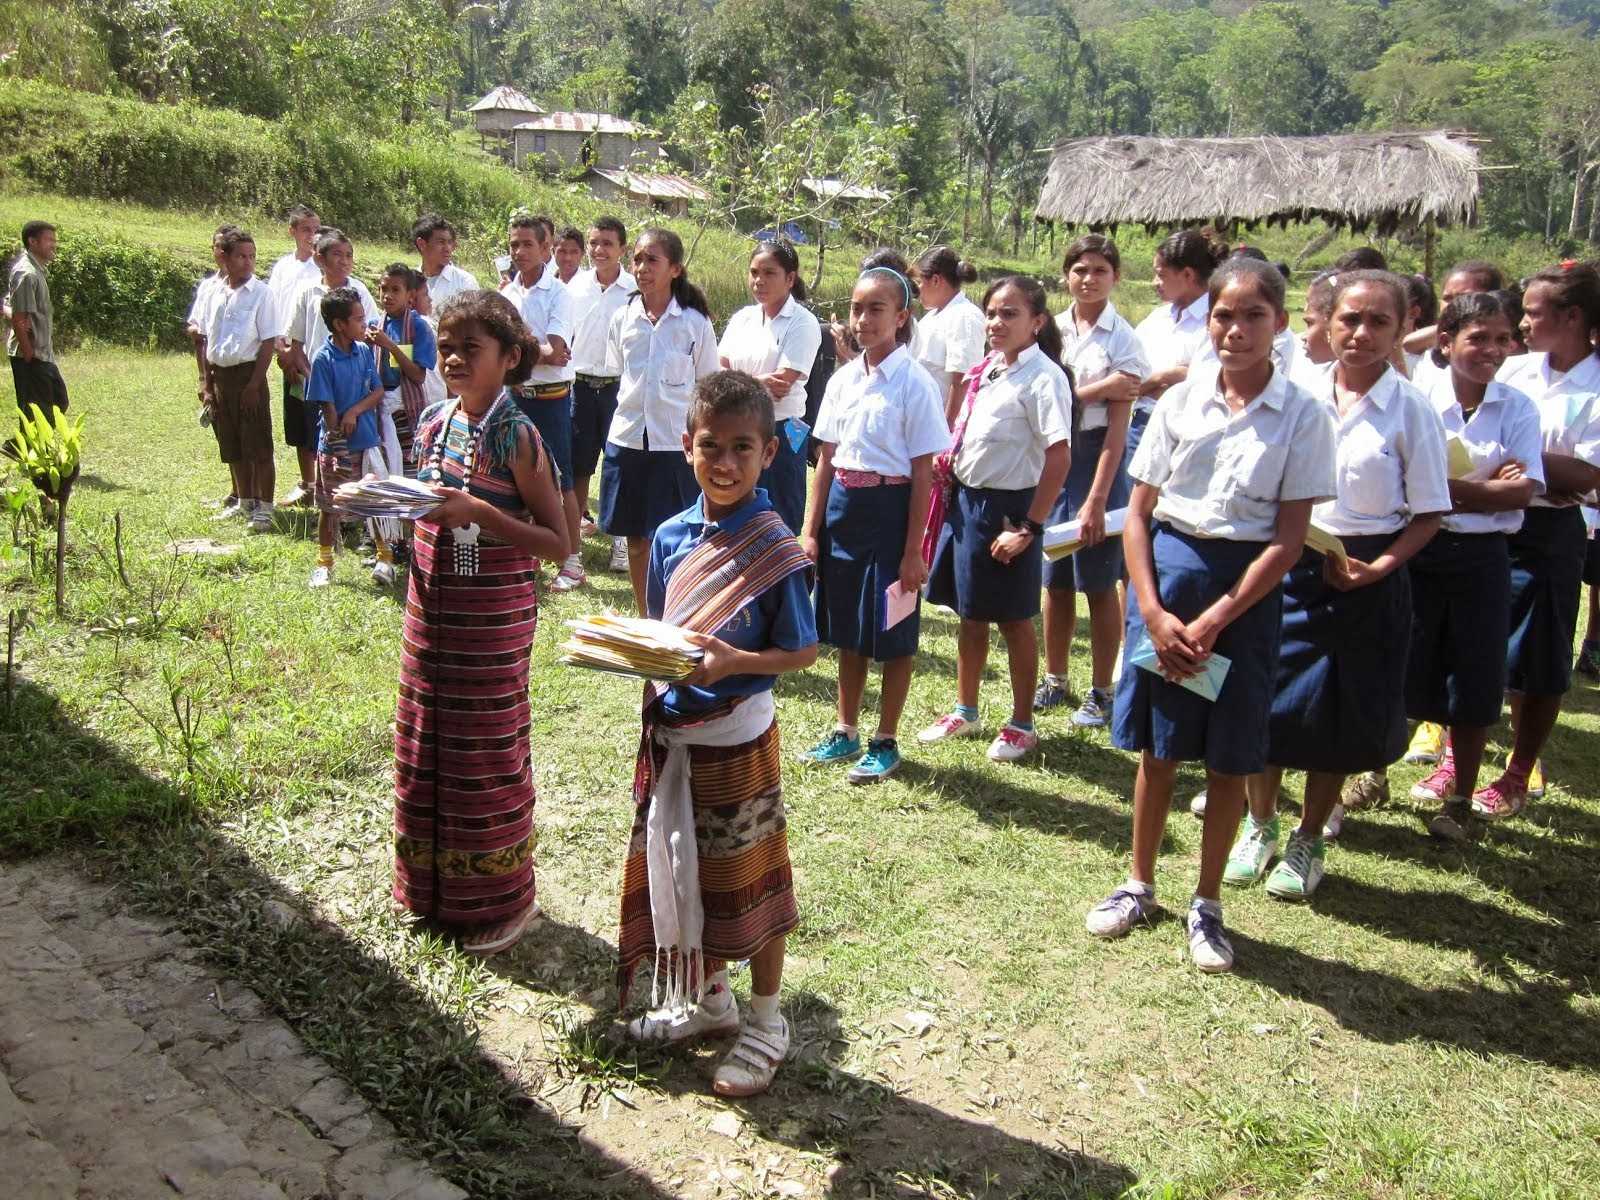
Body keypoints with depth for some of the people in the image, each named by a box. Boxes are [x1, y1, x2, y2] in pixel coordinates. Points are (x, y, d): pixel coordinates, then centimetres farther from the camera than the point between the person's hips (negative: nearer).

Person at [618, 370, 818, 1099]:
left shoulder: (774, 550, -14)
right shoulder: (672, 536, 1)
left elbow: (802, 651, -12)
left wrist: (735, 661, -27)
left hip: (737, 739, -6)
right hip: (671, 733, 6)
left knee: (747, 882, 8)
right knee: (677, 873, 18)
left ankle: (765, 1022, 27)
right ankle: (705, 999, 40)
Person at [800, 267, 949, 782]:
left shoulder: (915, 385, -11)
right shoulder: (842, 379, 6)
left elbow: (922, 474, -11)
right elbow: (825, 460, 9)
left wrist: (913, 552, -13)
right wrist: (811, 530, 6)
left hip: (889, 509, -6)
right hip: (842, 507, 6)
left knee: (892, 632, 5)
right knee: (846, 627, 15)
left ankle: (885, 742, 20)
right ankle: (846, 731, 30)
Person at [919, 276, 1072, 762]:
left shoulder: (1043, 377, -14)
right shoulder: (986, 371, 9)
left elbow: (1059, 457, -19)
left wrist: (1029, 527, -19)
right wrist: (948, 462, 1)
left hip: (1008, 506, -7)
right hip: (966, 500, 7)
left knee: (1013, 619, 5)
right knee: (970, 613, 16)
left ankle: (1022, 724, 21)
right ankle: (965, 711, 31)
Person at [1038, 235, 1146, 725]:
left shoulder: (1122, 339, -7)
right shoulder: (1053, 330, 6)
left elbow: (1117, 425, -11)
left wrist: (1097, 497, -17)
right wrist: (1096, 389, -18)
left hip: (1097, 457, -4)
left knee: (1098, 583, 3)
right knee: (1054, 579, 12)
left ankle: (1101, 692, 15)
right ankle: (1054, 680, 26)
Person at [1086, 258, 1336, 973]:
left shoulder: (1302, 417, -5)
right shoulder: (1180, 401, 1)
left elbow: (1289, 539, -8)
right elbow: (1138, 513, 2)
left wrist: (1212, 621, -14)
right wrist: (1154, 613, -9)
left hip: (1245, 587, -2)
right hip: (1164, 572, 2)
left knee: (1229, 755, 7)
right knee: (1156, 745, 12)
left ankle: (1207, 905, 24)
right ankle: (1139, 886, 30)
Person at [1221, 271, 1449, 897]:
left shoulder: (1412, 410, -7)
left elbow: (1429, 514, -3)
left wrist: (1375, 569, -16)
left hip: (1366, 577, -2)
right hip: (1288, 564, 2)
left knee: (1337, 715, 8)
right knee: (1267, 698, 5)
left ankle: (1309, 841, 28)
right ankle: (1260, 827, 28)